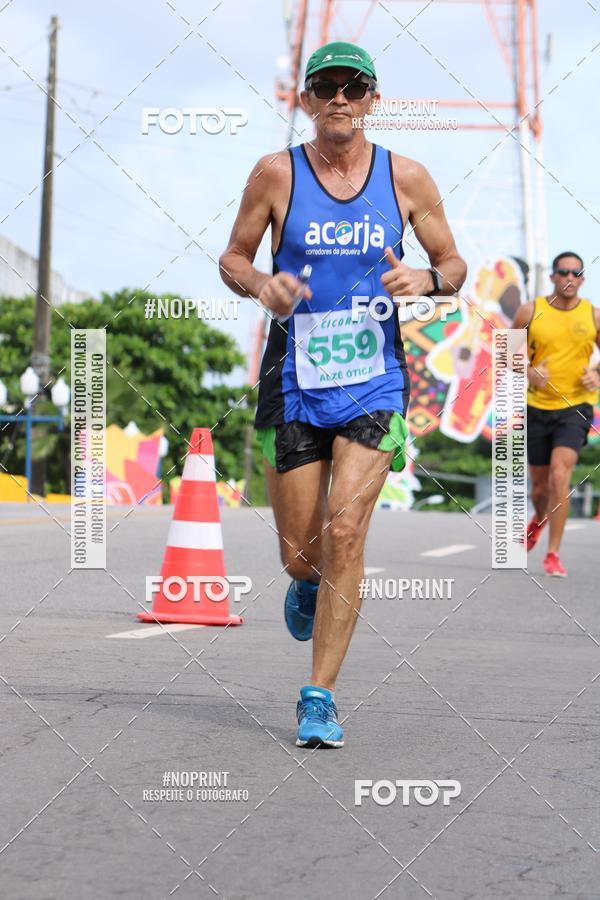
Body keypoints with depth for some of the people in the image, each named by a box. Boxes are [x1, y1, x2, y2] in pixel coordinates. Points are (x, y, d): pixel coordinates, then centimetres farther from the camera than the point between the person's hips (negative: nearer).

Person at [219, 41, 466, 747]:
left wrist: (427, 279, -12)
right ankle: (308, 584, 44)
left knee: (345, 531, -14)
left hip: (373, 380, 0)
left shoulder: (406, 178, 2)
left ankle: (319, 699, -3)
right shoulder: (276, 174, -1)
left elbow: (453, 263, 11)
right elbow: (232, 258, 9)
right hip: (294, 381, 0)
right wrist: (261, 285, -13)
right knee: (299, 553, 4)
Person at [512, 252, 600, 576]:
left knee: (560, 474, -20)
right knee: (539, 483, 12)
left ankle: (553, 554, -14)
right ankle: (539, 519, 49)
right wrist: (530, 372, -13)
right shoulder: (530, 312, -2)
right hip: (538, 406, 2)